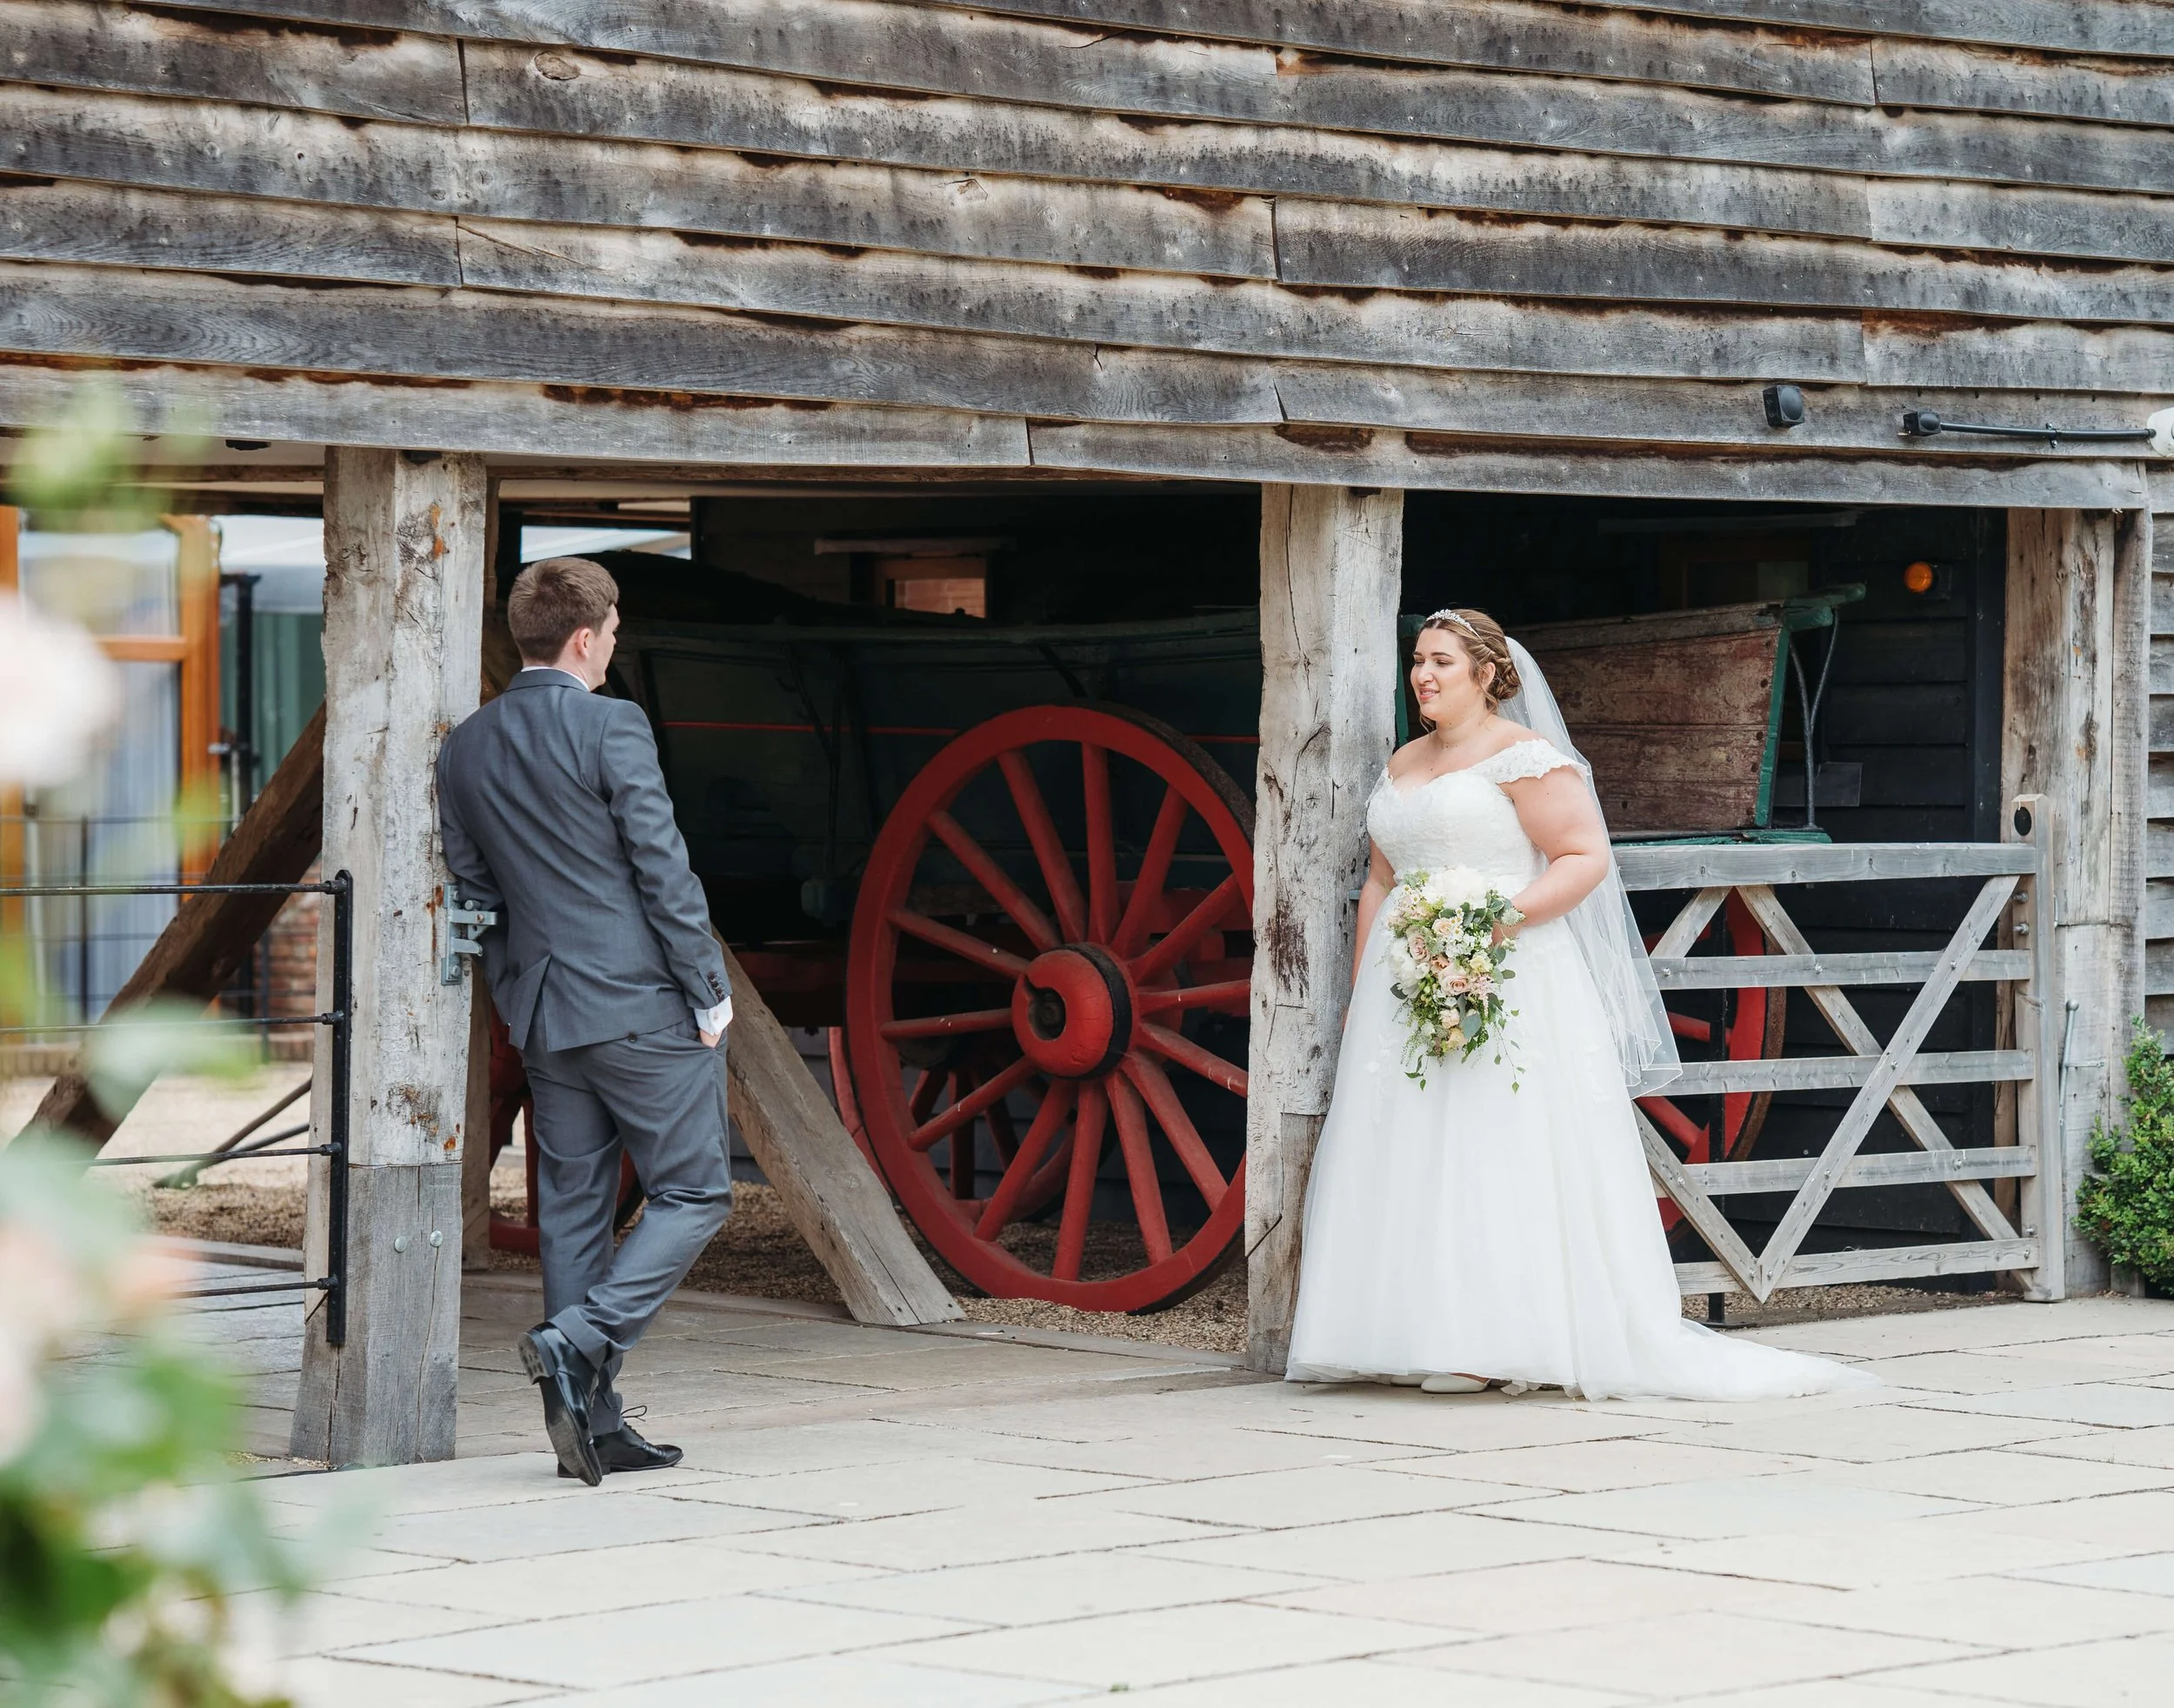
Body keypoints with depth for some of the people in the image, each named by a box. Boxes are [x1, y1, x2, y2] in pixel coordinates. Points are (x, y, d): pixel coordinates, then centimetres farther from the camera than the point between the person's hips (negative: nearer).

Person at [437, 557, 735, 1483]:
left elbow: (472, 889, 12)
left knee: (572, 1211, 10)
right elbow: (662, 869, -13)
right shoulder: (610, 727, -12)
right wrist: (709, 989, -5)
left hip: (544, 1016, 7)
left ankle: (594, 1424, 10)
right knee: (692, 1194, 3)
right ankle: (578, 1341, -14)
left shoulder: (465, 748, 7)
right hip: (643, 1006, -7)